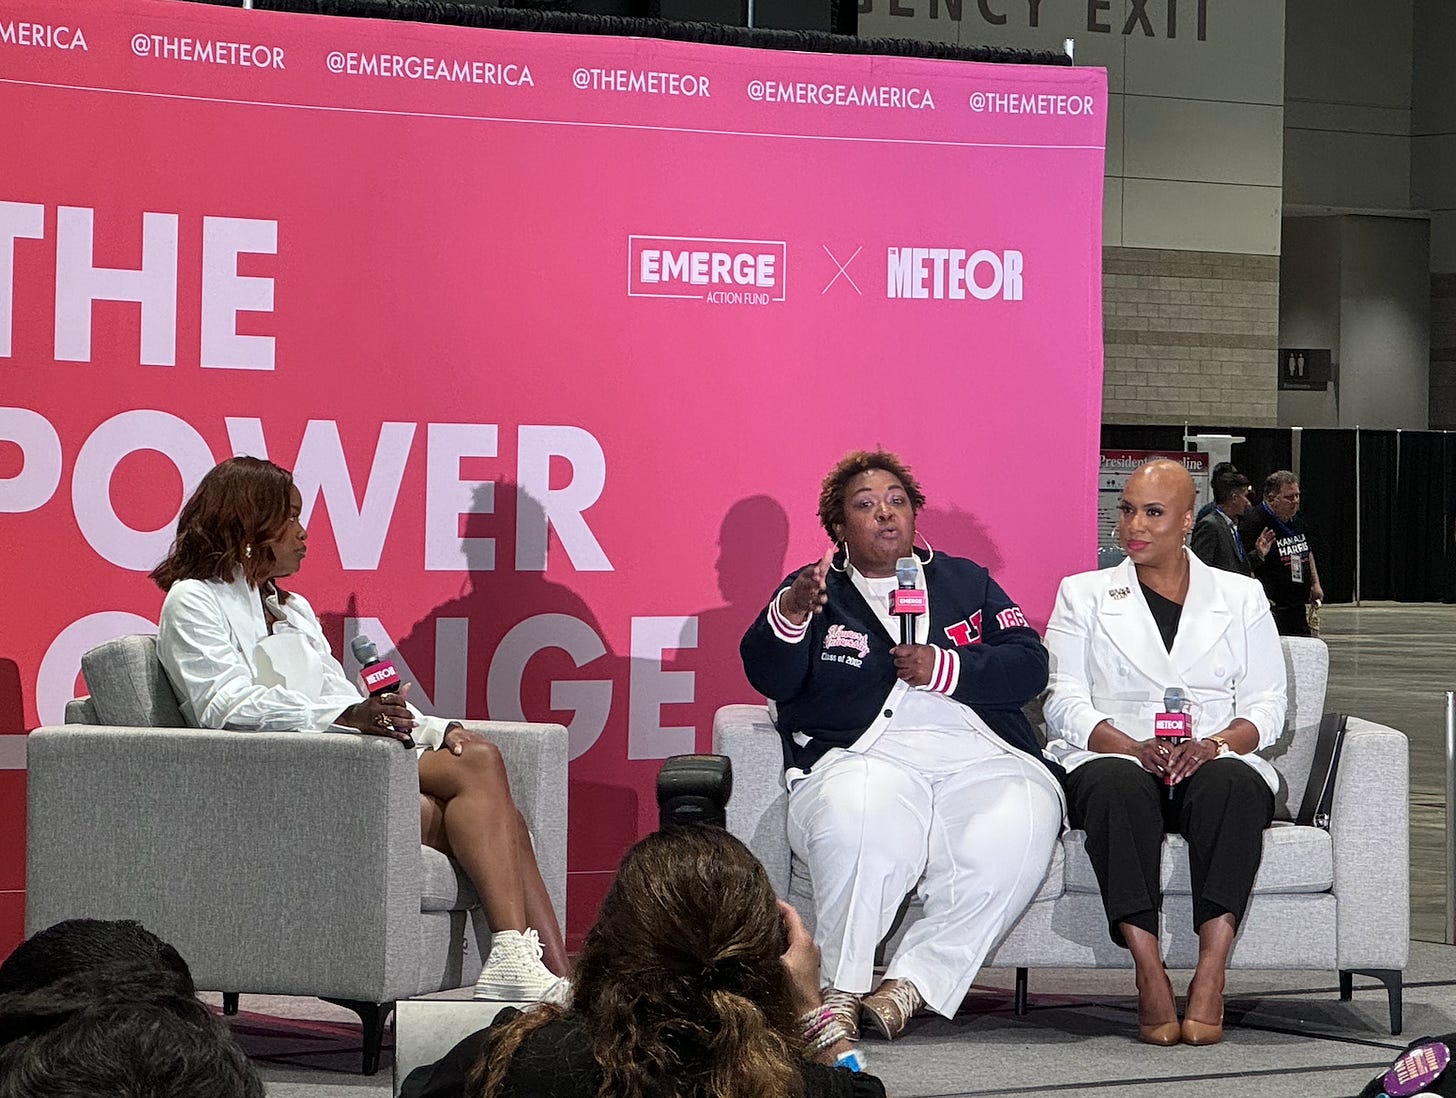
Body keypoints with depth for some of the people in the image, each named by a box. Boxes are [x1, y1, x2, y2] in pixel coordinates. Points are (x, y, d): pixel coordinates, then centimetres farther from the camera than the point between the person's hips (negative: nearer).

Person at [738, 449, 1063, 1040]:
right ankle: (840, 992, -26)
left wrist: (946, 668, -5)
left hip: (980, 761, 2)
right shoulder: (816, 590, 18)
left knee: (1015, 833, -32)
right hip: (863, 759, -2)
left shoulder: (965, 582, 24)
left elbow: (1029, 665, 12)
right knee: (858, 819, -38)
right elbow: (769, 677, 0)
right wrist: (789, 615, -20)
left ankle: (909, 984, -26)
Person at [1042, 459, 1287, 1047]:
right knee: (1118, 783, -37)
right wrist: (1135, 747, -14)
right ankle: (1149, 975, -42)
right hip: (1113, 757, 0)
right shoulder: (1083, 594, 17)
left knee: (1232, 783, -36)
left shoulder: (1242, 597, 18)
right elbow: (1064, 703, 5)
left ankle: (1211, 972, -43)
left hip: (1213, 762, 1)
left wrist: (1213, 745, -13)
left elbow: (1266, 707, 10)